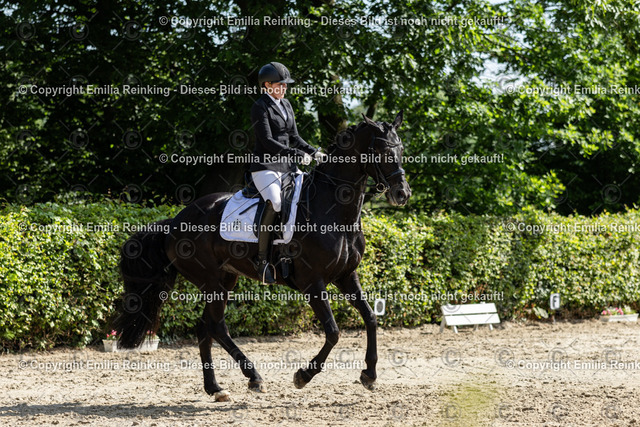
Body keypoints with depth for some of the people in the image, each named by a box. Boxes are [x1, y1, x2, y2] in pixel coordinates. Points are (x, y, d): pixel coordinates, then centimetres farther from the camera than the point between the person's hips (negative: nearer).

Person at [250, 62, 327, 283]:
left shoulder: (286, 105, 16)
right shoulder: (260, 107, -8)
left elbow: (294, 138, 20)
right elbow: (267, 142, -16)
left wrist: (314, 152, 4)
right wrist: (298, 156, -21)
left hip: (286, 166, 8)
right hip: (265, 167, -8)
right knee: (274, 203, -31)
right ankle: (262, 259, -30)